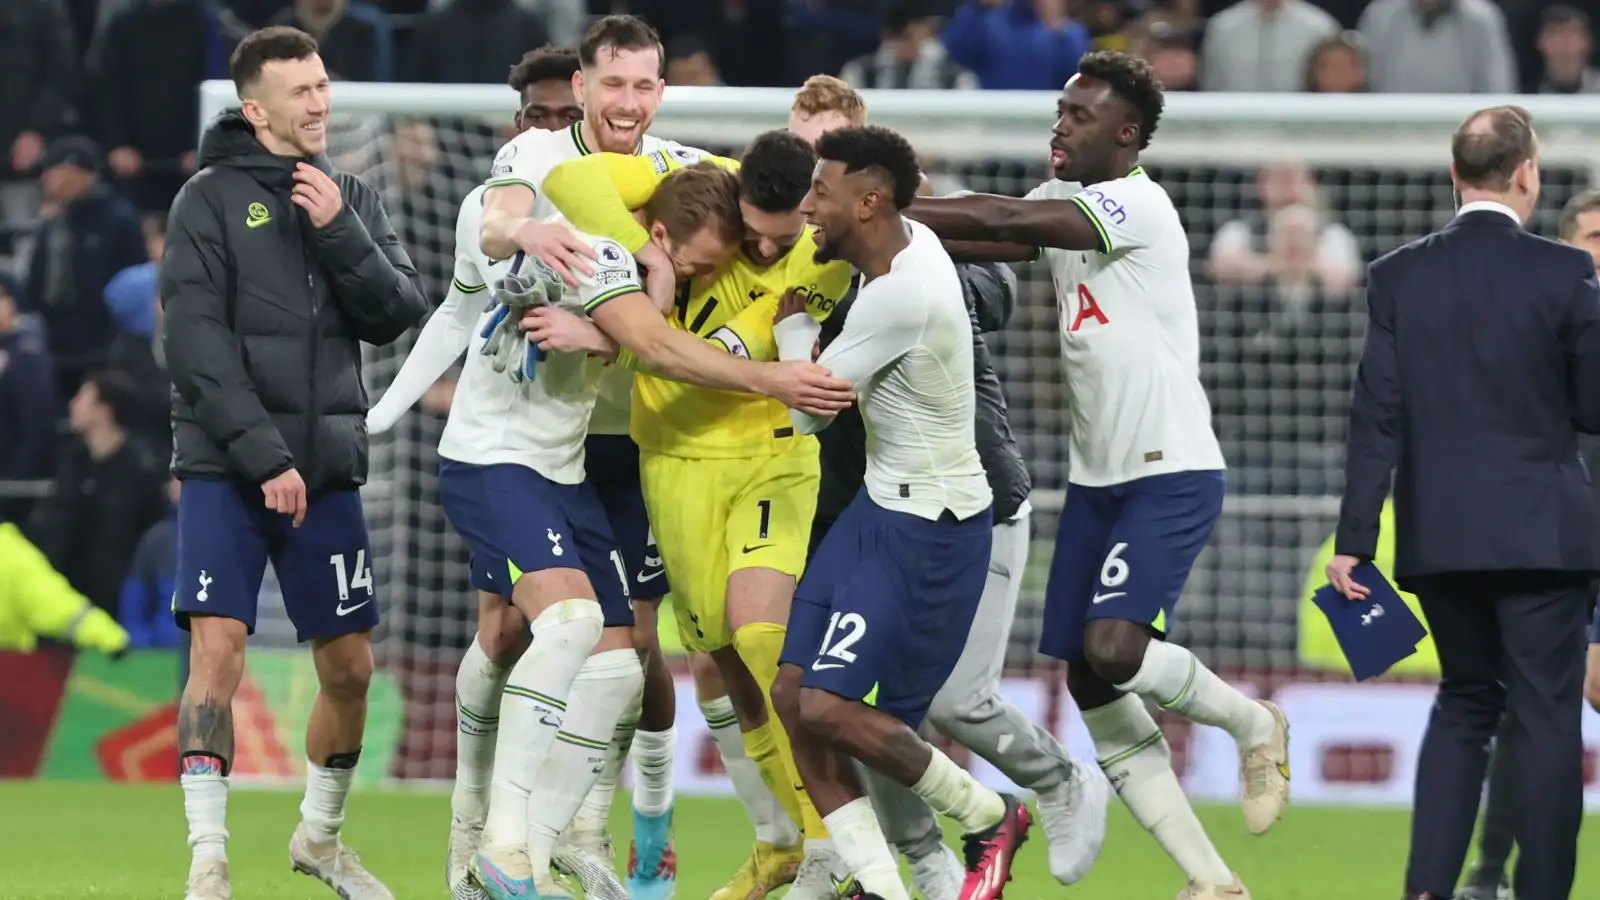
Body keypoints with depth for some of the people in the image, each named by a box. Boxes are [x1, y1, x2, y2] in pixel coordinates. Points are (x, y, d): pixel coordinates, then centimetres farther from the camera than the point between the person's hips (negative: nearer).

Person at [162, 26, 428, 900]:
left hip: (328, 472, 4)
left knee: (350, 666, 7)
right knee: (218, 649, -14)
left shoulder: (352, 199, 10)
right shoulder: (211, 200, -4)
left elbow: (399, 314, 1)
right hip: (226, 468, -4)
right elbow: (195, 343, -11)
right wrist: (263, 457, -18)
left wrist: (338, 232, -13)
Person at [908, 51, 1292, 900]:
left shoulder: (1139, 206, -15)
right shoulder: (1063, 198, 11)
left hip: (1172, 474, -8)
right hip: (1096, 479, 8)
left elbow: (1009, 223, -25)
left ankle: (1253, 723, 7)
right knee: (1090, 687, 1)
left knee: (1112, 650, -23)